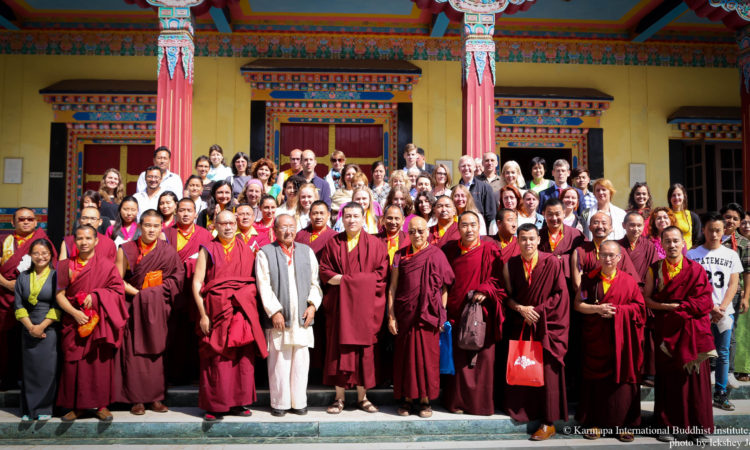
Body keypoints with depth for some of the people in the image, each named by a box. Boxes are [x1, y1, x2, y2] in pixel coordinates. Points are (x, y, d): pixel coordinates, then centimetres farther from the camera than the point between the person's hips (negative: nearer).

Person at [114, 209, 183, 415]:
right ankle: (136, 399, 3)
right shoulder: (126, 249, 1)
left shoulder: (168, 251, 4)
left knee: (157, 351, 2)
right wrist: (138, 293, -13)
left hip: (158, 309, 1)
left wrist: (156, 292, -9)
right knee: (134, 351, -4)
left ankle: (156, 398, 9)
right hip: (134, 307, -1)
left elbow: (177, 278, 4)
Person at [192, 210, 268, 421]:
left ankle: (238, 402, 13)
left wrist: (250, 305, -1)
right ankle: (215, 405, 8)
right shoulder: (208, 250, 5)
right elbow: (197, 283, -1)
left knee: (244, 357, 1)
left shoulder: (246, 251, 12)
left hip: (243, 309, 2)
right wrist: (203, 314, -9)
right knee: (217, 358, -2)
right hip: (216, 310, -2)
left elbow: (254, 282, 13)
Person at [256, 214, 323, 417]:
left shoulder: (307, 251, 15)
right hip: (278, 316, -3)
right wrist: (274, 311, -10)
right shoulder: (265, 253, 4)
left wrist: (312, 304, 0)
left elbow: (315, 282, 13)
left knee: (301, 360, 4)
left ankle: (299, 402, 14)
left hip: (302, 316, 3)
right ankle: (279, 403, 11)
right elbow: (264, 286, -3)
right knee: (279, 361, 0)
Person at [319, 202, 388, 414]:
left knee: (363, 348, 2)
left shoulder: (374, 244, 7)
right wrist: (351, 280, -12)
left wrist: (345, 279, -9)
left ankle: (362, 397, 11)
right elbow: (325, 271, 2)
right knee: (339, 347, 0)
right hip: (339, 304, 0)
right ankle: (339, 398, 8)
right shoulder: (333, 243, 8)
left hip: (365, 305, 0)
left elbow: (381, 273, -1)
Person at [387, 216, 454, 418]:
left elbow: (444, 287, 2)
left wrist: (442, 314, -4)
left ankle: (425, 400, 13)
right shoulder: (401, 255, 6)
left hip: (429, 315, -1)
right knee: (405, 355, 6)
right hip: (405, 315, 2)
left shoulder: (437, 255, 2)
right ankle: (408, 399, 16)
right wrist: (391, 316, -2)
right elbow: (392, 286, 4)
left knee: (427, 356, 3)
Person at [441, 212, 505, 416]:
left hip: (482, 312, -1)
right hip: (457, 312, 2)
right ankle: (458, 401, 14)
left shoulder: (489, 250, 1)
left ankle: (482, 401, 15)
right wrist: (443, 306, 3)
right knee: (459, 359, 2)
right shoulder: (450, 250, 8)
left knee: (483, 358, 1)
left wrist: (485, 291, -15)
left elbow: (498, 278, 0)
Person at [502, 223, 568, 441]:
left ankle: (548, 423, 8)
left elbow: (561, 294, -6)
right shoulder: (510, 265, 2)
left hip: (546, 326, -3)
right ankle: (521, 412, 20)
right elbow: (508, 296, 6)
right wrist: (521, 309, -11)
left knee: (547, 372, -1)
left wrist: (539, 310, -11)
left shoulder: (552, 263, -8)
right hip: (520, 326, 3)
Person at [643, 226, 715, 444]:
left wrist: (679, 308, -14)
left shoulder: (696, 269, 0)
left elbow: (705, 301, -6)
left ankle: (698, 427, 12)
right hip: (666, 331, 1)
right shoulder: (654, 269, 5)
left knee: (694, 377, 1)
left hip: (692, 332, -1)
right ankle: (667, 424, 13)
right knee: (667, 377, 4)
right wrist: (667, 307, -13)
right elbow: (646, 298, 2)